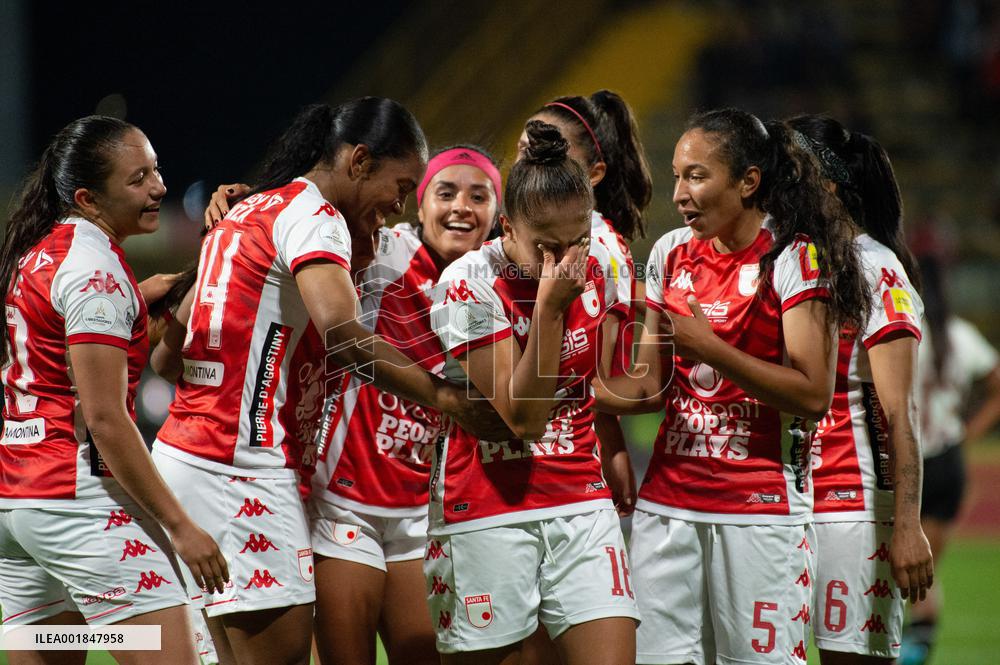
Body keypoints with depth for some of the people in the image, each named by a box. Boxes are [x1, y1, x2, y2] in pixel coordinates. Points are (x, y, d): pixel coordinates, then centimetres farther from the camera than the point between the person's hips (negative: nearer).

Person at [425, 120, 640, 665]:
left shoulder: (595, 267, 2)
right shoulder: (470, 284, -14)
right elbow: (521, 416, -18)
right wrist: (549, 306, -21)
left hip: (581, 502, 4)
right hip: (487, 511, -4)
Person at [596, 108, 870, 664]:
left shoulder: (795, 258, -8)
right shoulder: (672, 254, 11)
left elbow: (814, 394, -14)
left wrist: (713, 349, -19)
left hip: (761, 505, -6)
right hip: (668, 500, 6)